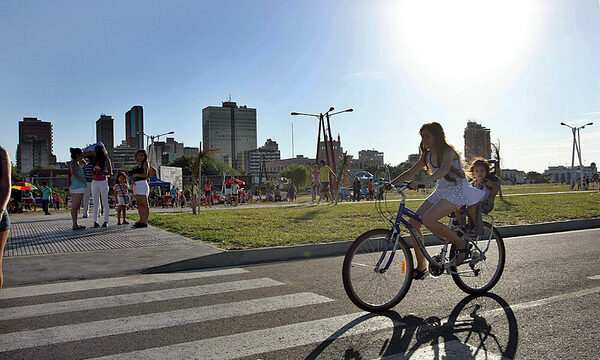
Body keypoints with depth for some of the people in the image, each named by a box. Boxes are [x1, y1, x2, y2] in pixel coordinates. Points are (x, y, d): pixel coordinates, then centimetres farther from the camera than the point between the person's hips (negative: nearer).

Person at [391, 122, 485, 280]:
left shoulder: (448, 151, -16)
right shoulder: (427, 155, 7)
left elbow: (444, 170, -37)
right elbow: (411, 173, 9)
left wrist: (423, 182, -53)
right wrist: (390, 184, -3)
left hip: (457, 190, -8)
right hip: (441, 190, 8)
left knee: (428, 220, -31)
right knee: (413, 221, -7)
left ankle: (461, 245, -8)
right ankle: (421, 267, 2)